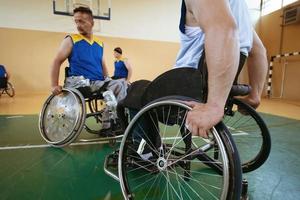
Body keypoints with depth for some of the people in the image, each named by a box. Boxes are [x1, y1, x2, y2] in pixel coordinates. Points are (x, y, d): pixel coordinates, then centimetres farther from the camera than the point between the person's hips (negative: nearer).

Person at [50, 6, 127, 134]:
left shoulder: (99, 44, 17)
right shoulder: (71, 40, 5)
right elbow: (56, 62, 1)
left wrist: (108, 81, 8)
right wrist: (54, 85, -9)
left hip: (98, 83, 5)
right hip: (78, 81, -4)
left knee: (120, 85, -19)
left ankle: (108, 124, -15)